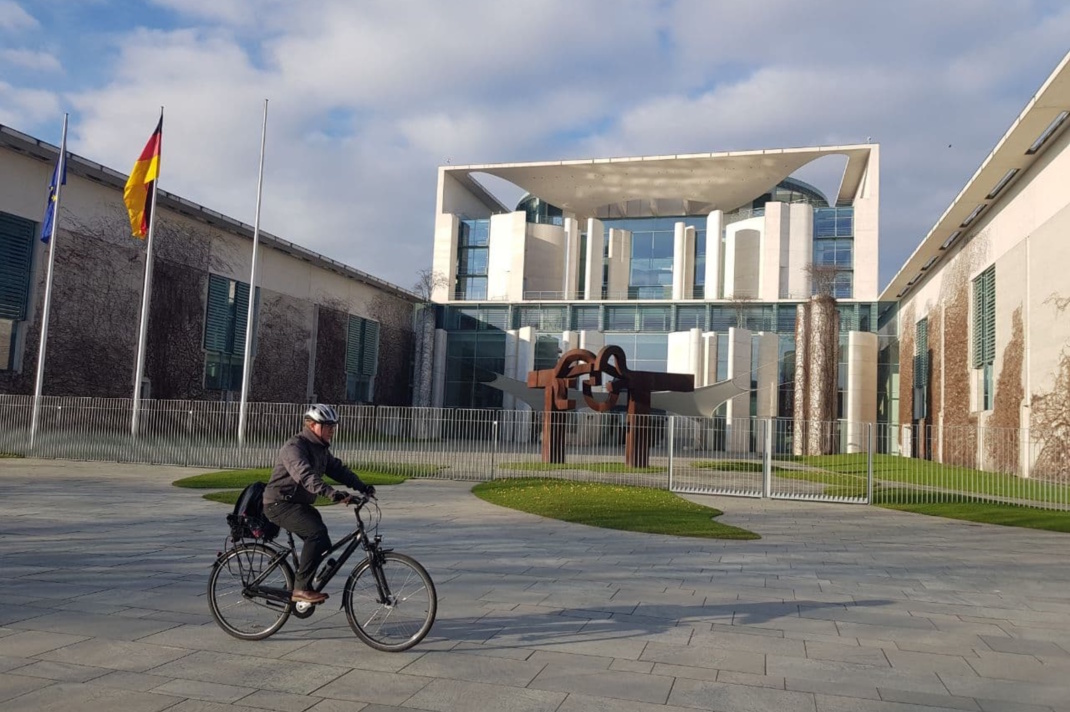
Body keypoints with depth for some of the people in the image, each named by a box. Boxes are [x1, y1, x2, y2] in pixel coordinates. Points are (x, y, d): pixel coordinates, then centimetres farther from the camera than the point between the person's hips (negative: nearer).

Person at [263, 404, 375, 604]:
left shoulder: (320, 448, 11)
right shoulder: (295, 446, -20)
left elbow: (338, 469, 6)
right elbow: (305, 475, -36)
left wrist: (362, 487, -9)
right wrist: (332, 493, -49)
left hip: (299, 503, 9)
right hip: (280, 503, -9)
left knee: (323, 544, 3)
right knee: (317, 532, -26)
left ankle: (298, 586, 19)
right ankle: (301, 588, -19)